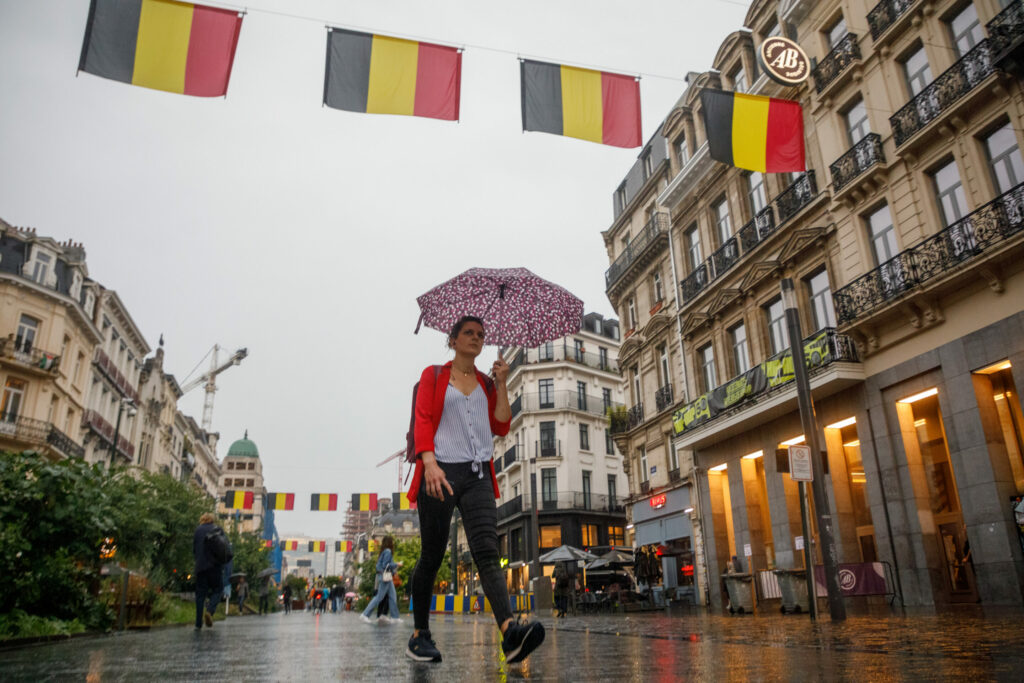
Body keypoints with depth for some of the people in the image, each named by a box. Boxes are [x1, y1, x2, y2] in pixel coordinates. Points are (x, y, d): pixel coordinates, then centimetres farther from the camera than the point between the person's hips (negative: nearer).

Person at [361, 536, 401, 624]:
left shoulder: (384, 551, 16)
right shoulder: (388, 551, -12)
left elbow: (379, 564, 15)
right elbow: (385, 565, -20)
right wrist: (396, 564, -9)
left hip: (388, 577, 10)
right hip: (385, 576, -10)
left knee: (393, 597, 7)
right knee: (379, 597, -5)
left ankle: (394, 617, 6)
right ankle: (365, 614, 0)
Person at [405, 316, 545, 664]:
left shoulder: (487, 383, 19)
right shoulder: (434, 375, 9)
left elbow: (501, 427, 9)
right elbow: (422, 422, -3)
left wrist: (501, 384, 4)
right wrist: (430, 463, -19)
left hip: (477, 475, 3)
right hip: (441, 472, -2)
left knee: (486, 551, -14)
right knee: (432, 556, 3)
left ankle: (510, 632, -30)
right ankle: (420, 635, 19)